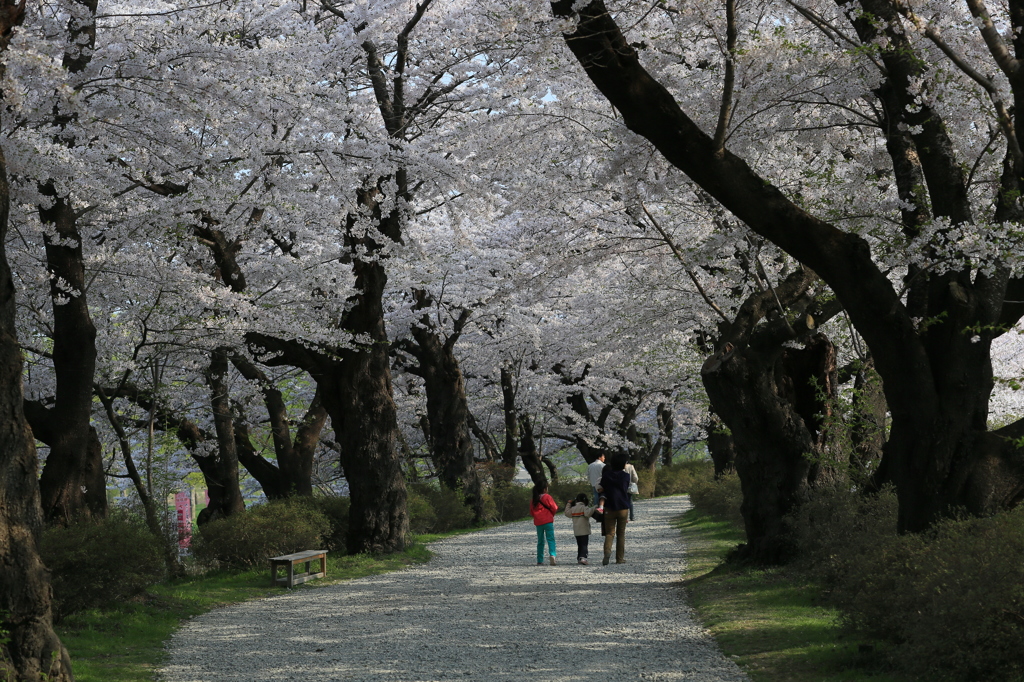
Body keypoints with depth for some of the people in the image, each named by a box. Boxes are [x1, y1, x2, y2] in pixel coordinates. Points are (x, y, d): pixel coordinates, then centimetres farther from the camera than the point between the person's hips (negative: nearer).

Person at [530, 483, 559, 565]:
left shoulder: (533, 500, 12)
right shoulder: (547, 497, -3)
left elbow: (531, 512, 14)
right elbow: (554, 508, -5)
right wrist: (552, 515, 12)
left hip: (538, 522, 5)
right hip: (548, 521, -5)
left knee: (540, 541, 10)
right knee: (550, 539, -7)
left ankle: (540, 561, 6)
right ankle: (552, 555, -30)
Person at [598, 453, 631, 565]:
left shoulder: (606, 475, -2)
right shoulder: (626, 476, -4)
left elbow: (601, 488, 2)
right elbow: (627, 490, 8)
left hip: (609, 508, 0)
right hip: (623, 508, 0)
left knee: (609, 533, 3)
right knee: (621, 534, 10)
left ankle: (607, 551, -24)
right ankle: (620, 558, 9)